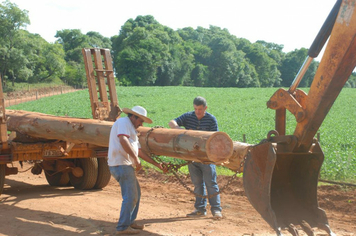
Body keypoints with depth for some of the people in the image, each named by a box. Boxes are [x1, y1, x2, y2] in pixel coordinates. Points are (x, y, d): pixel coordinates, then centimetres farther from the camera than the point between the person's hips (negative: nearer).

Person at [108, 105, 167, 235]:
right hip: (121, 164, -11)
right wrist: (135, 158, -21)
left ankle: (130, 221, 28)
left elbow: (139, 151, 25)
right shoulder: (123, 122, -6)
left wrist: (156, 164, 23)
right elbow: (123, 140, -24)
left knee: (136, 193, 19)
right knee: (130, 197, -8)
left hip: (126, 165, 11)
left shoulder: (132, 130, 25)